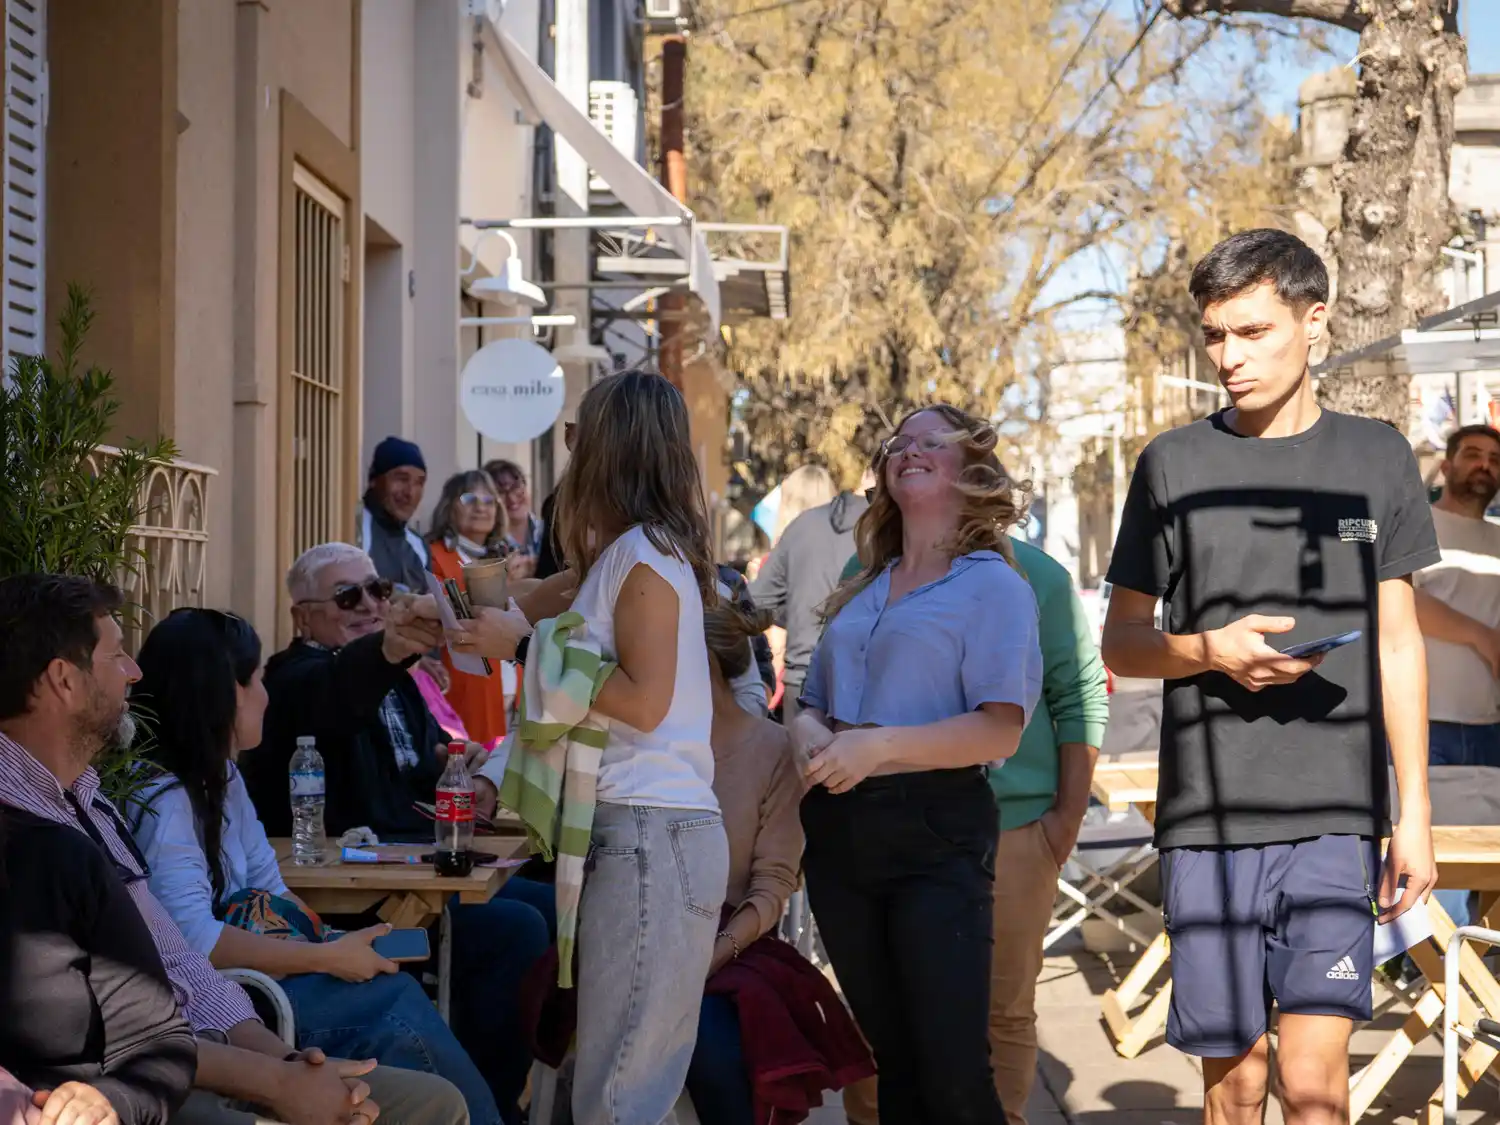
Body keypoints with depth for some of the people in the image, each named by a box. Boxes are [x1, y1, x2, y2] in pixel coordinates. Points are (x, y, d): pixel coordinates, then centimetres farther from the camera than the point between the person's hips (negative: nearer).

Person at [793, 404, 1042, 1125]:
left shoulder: (993, 587, -2)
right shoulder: (862, 594, 19)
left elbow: (999, 731, -12)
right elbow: (811, 705, 22)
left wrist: (877, 746, -20)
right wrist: (809, 733, -3)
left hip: (934, 833, -6)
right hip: (840, 831, 7)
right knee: (893, 1063, 12)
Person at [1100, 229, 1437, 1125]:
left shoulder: (1377, 457, 8)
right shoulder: (1175, 464, 4)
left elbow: (1397, 641, 12)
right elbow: (1121, 640, 10)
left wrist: (1414, 811, 7)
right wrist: (1211, 651, -12)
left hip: (1336, 817, 0)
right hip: (1207, 817, 0)